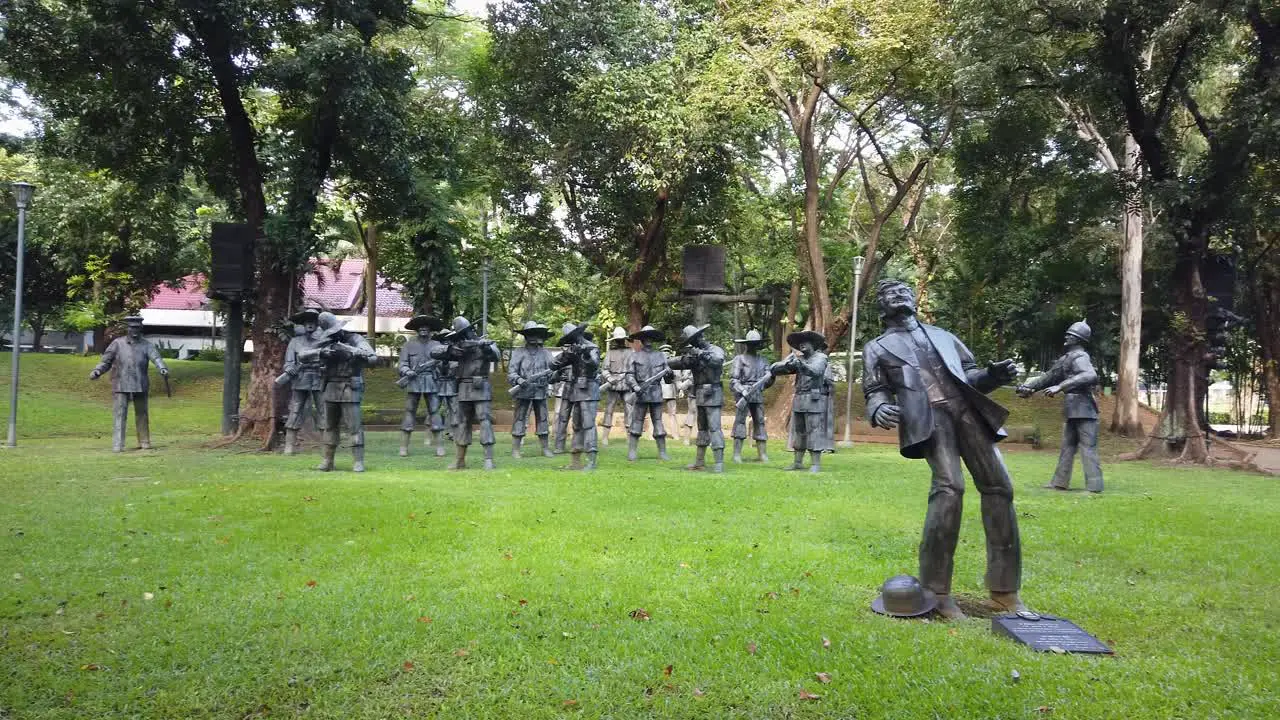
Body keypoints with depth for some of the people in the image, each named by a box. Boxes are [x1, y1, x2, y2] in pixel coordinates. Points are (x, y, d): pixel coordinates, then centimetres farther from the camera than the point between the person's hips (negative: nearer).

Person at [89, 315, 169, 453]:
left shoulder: (146, 345, 3)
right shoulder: (117, 343, 4)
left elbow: (155, 357, -14)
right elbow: (106, 361, 8)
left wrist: (162, 368, -34)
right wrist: (97, 371, -11)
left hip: (140, 386, 1)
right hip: (121, 386, -1)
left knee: (142, 414, 11)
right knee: (119, 415, -6)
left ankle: (144, 442, 23)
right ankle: (117, 445, -7)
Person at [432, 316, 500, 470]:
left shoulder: (486, 343, 2)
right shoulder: (459, 347, 12)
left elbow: (496, 356, -18)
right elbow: (434, 353, 6)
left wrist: (484, 346, -36)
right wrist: (450, 348, -11)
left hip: (481, 389, -5)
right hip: (464, 390, 5)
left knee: (485, 421, -12)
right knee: (462, 423, 8)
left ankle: (489, 460, -15)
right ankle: (460, 460, 16)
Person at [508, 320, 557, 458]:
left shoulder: (545, 353, 9)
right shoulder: (518, 353, 0)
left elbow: (551, 373, 8)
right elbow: (511, 373, -4)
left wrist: (555, 375, -14)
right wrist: (519, 380, -24)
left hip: (540, 392, 3)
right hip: (523, 392, -3)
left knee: (542, 420, 6)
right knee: (519, 420, -2)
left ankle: (545, 448, 12)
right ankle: (515, 450, 2)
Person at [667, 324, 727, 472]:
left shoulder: (715, 350, -8)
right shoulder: (695, 354, 14)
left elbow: (718, 359, -29)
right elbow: (681, 362, 11)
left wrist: (701, 353, -33)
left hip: (712, 395, -8)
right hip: (700, 396, 8)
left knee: (714, 428, -13)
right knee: (702, 428, 13)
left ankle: (719, 463, -16)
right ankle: (700, 461, 21)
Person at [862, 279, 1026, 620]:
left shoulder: (942, 335, 29)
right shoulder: (877, 347, 21)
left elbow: (969, 376, 25)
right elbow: (875, 391, 11)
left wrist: (993, 375, 2)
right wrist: (880, 409, -13)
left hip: (966, 409, 4)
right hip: (927, 416, -4)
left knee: (998, 485, -5)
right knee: (949, 487, -23)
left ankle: (1004, 588, 4)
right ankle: (936, 589, -14)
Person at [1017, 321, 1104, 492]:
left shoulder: (1079, 357, -12)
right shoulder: (1066, 358, 16)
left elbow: (1090, 376, -31)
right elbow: (1050, 377, 25)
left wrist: (1060, 387, -34)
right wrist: (1028, 387, 18)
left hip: (1083, 410, -9)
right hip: (1073, 410, 9)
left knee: (1088, 448, -8)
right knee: (1067, 446, 12)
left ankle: (1094, 485, -7)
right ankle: (1060, 482, 17)